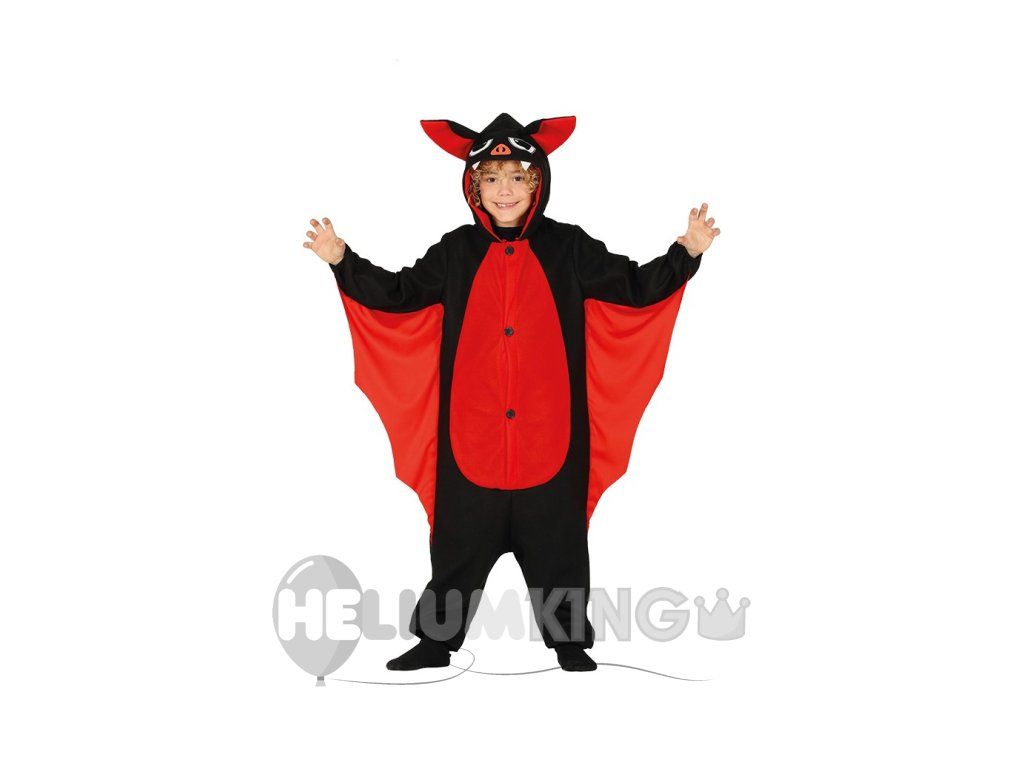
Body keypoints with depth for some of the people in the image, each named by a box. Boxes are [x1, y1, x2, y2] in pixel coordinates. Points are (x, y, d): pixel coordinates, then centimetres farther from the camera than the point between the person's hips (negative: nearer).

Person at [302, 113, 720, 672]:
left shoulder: (568, 248, 2)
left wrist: (686, 253, -10)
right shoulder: (456, 252, 5)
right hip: (470, 438, 1)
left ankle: (569, 641, 26)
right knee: (458, 545, 9)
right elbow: (399, 293, 8)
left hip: (549, 436, -1)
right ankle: (436, 640, 25)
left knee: (556, 543, 10)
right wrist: (341, 260, -3)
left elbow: (636, 287, 3)